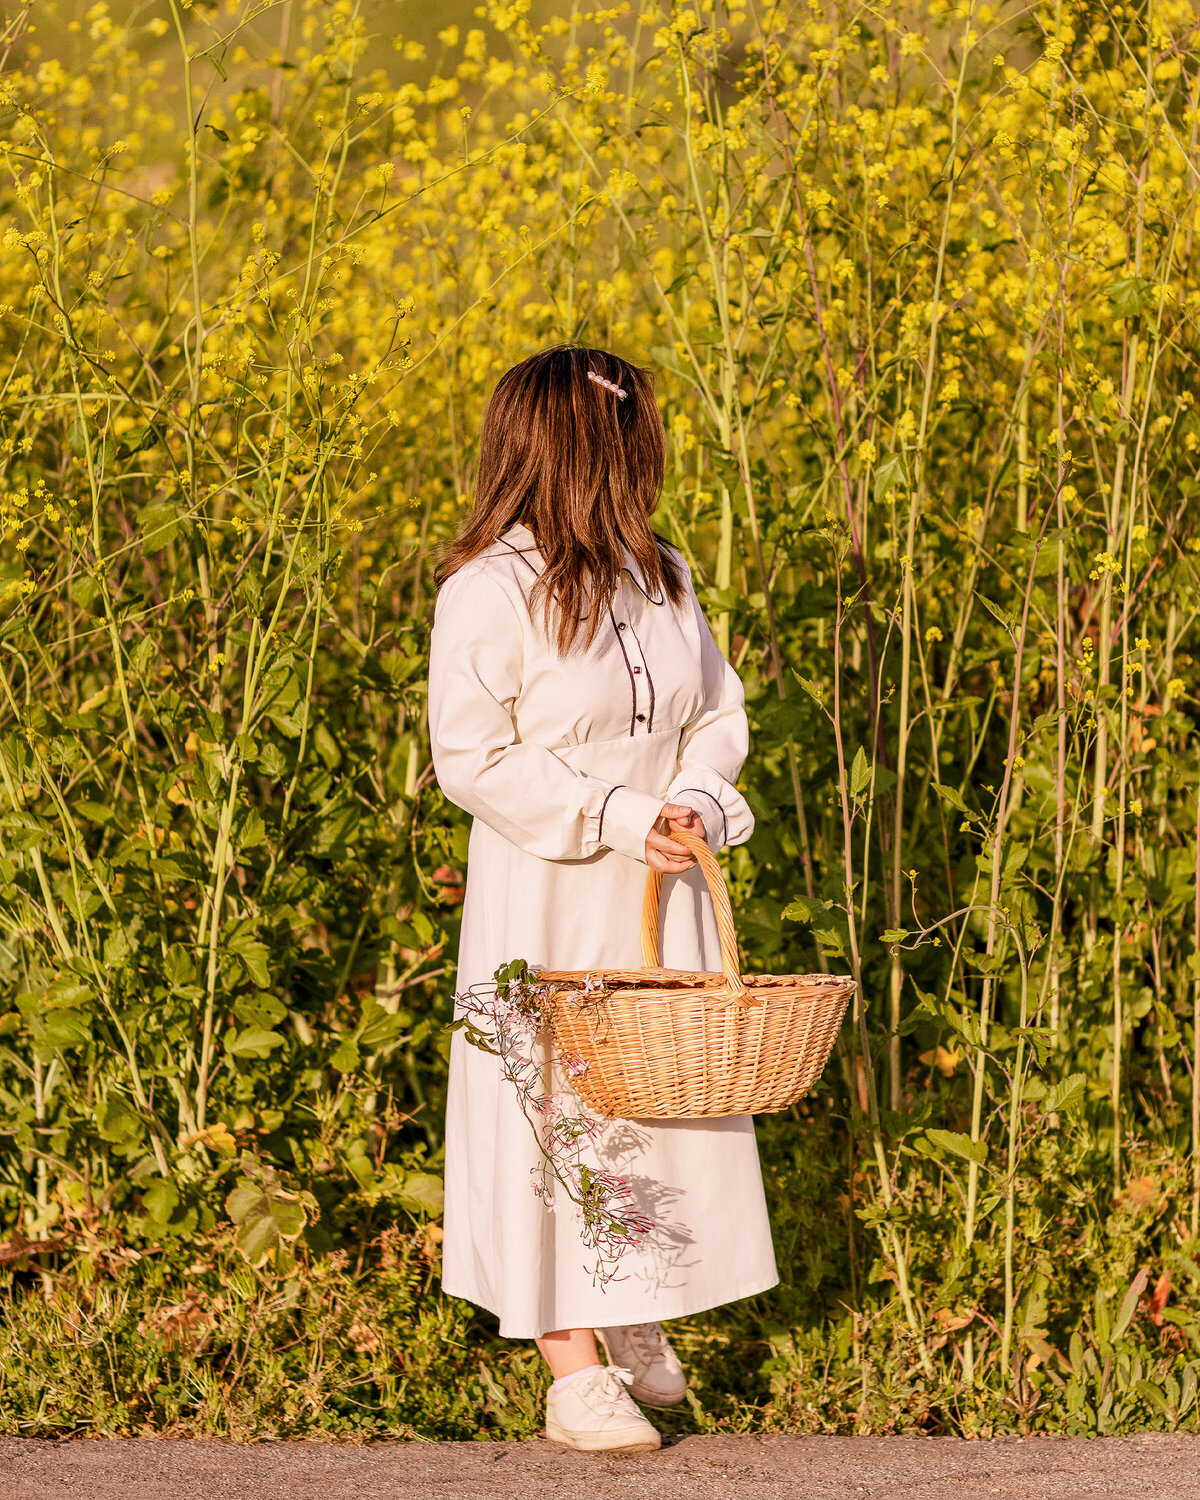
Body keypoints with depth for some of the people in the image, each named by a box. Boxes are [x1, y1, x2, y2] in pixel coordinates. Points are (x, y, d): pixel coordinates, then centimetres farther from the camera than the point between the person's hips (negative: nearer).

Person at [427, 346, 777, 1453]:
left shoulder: (662, 577, 7)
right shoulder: (490, 592, -14)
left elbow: (719, 711, 13)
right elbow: (471, 757, -15)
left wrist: (698, 798, -9)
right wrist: (614, 815, -19)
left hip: (662, 896, 6)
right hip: (549, 902, -6)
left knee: (675, 1098, 9)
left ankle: (639, 1325, 27)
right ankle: (573, 1371, 0)